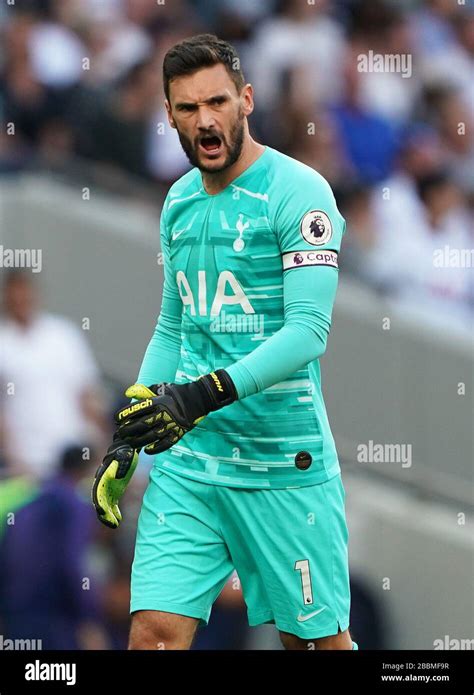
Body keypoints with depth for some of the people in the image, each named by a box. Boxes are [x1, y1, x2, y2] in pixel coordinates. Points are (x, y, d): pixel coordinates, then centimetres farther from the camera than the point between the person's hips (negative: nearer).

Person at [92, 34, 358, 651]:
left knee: (316, 637, 4)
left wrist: (206, 394, -27)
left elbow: (309, 330, -18)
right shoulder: (179, 203, 13)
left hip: (284, 464, -5)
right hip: (187, 459, 5)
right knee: (155, 632, -8)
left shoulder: (297, 190, -9)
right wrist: (126, 441, 16)